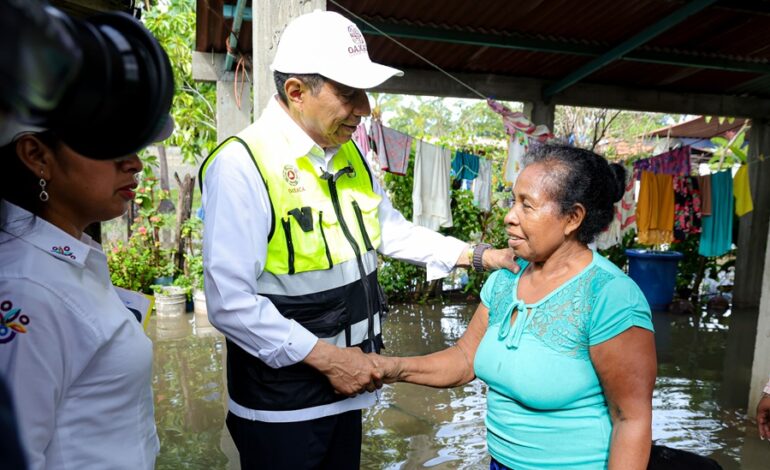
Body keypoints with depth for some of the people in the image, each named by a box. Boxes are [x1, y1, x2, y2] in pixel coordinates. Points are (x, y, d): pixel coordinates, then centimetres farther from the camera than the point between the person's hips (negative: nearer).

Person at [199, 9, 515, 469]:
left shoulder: (349, 154, 3)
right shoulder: (242, 166, -22)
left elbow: (391, 230, 12)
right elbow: (231, 302, -23)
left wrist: (478, 255, 4)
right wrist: (327, 357, -19)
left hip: (345, 383, 7)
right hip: (280, 402, -6)